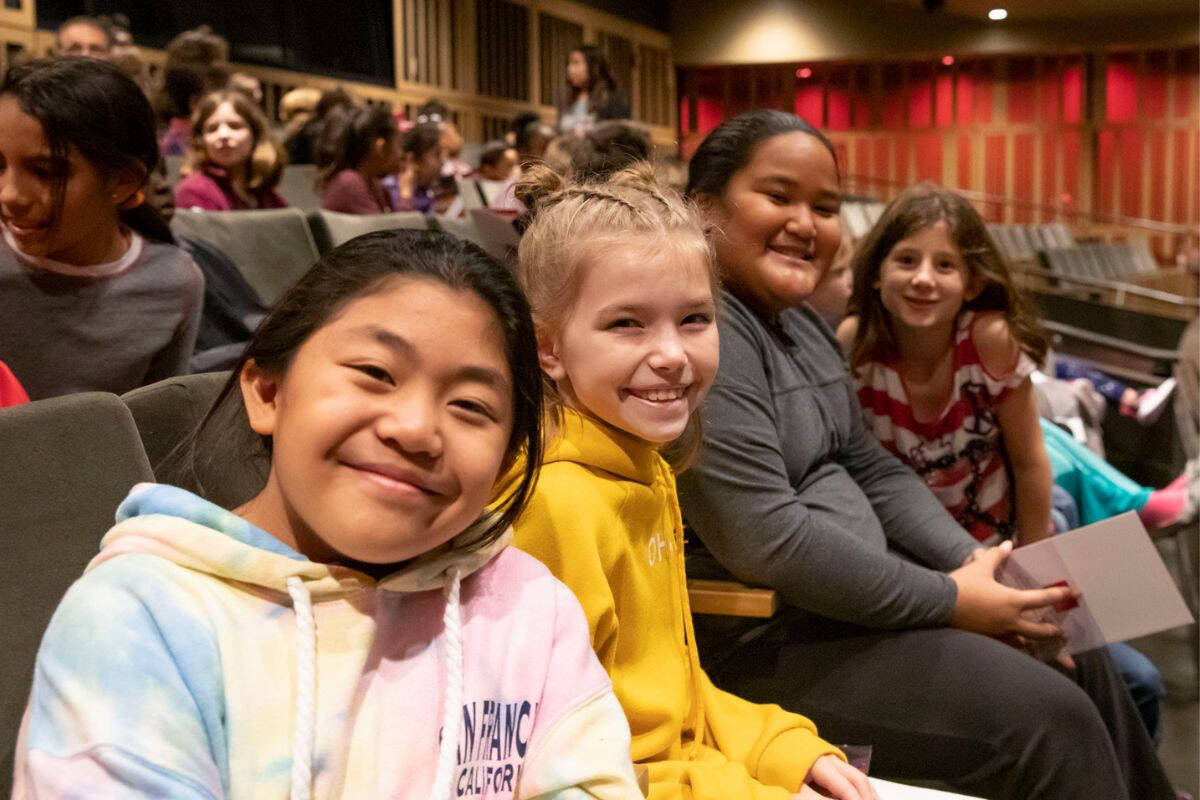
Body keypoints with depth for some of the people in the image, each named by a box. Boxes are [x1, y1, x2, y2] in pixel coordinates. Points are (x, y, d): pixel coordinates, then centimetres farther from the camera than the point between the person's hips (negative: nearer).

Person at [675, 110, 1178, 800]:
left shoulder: (802, 323, 11)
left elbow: (871, 470, 16)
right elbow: (767, 540, -28)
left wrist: (974, 560, 0)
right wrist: (949, 599, -18)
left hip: (851, 587, 10)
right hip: (764, 643, -10)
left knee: (1081, 658, 13)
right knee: (1052, 719, -13)